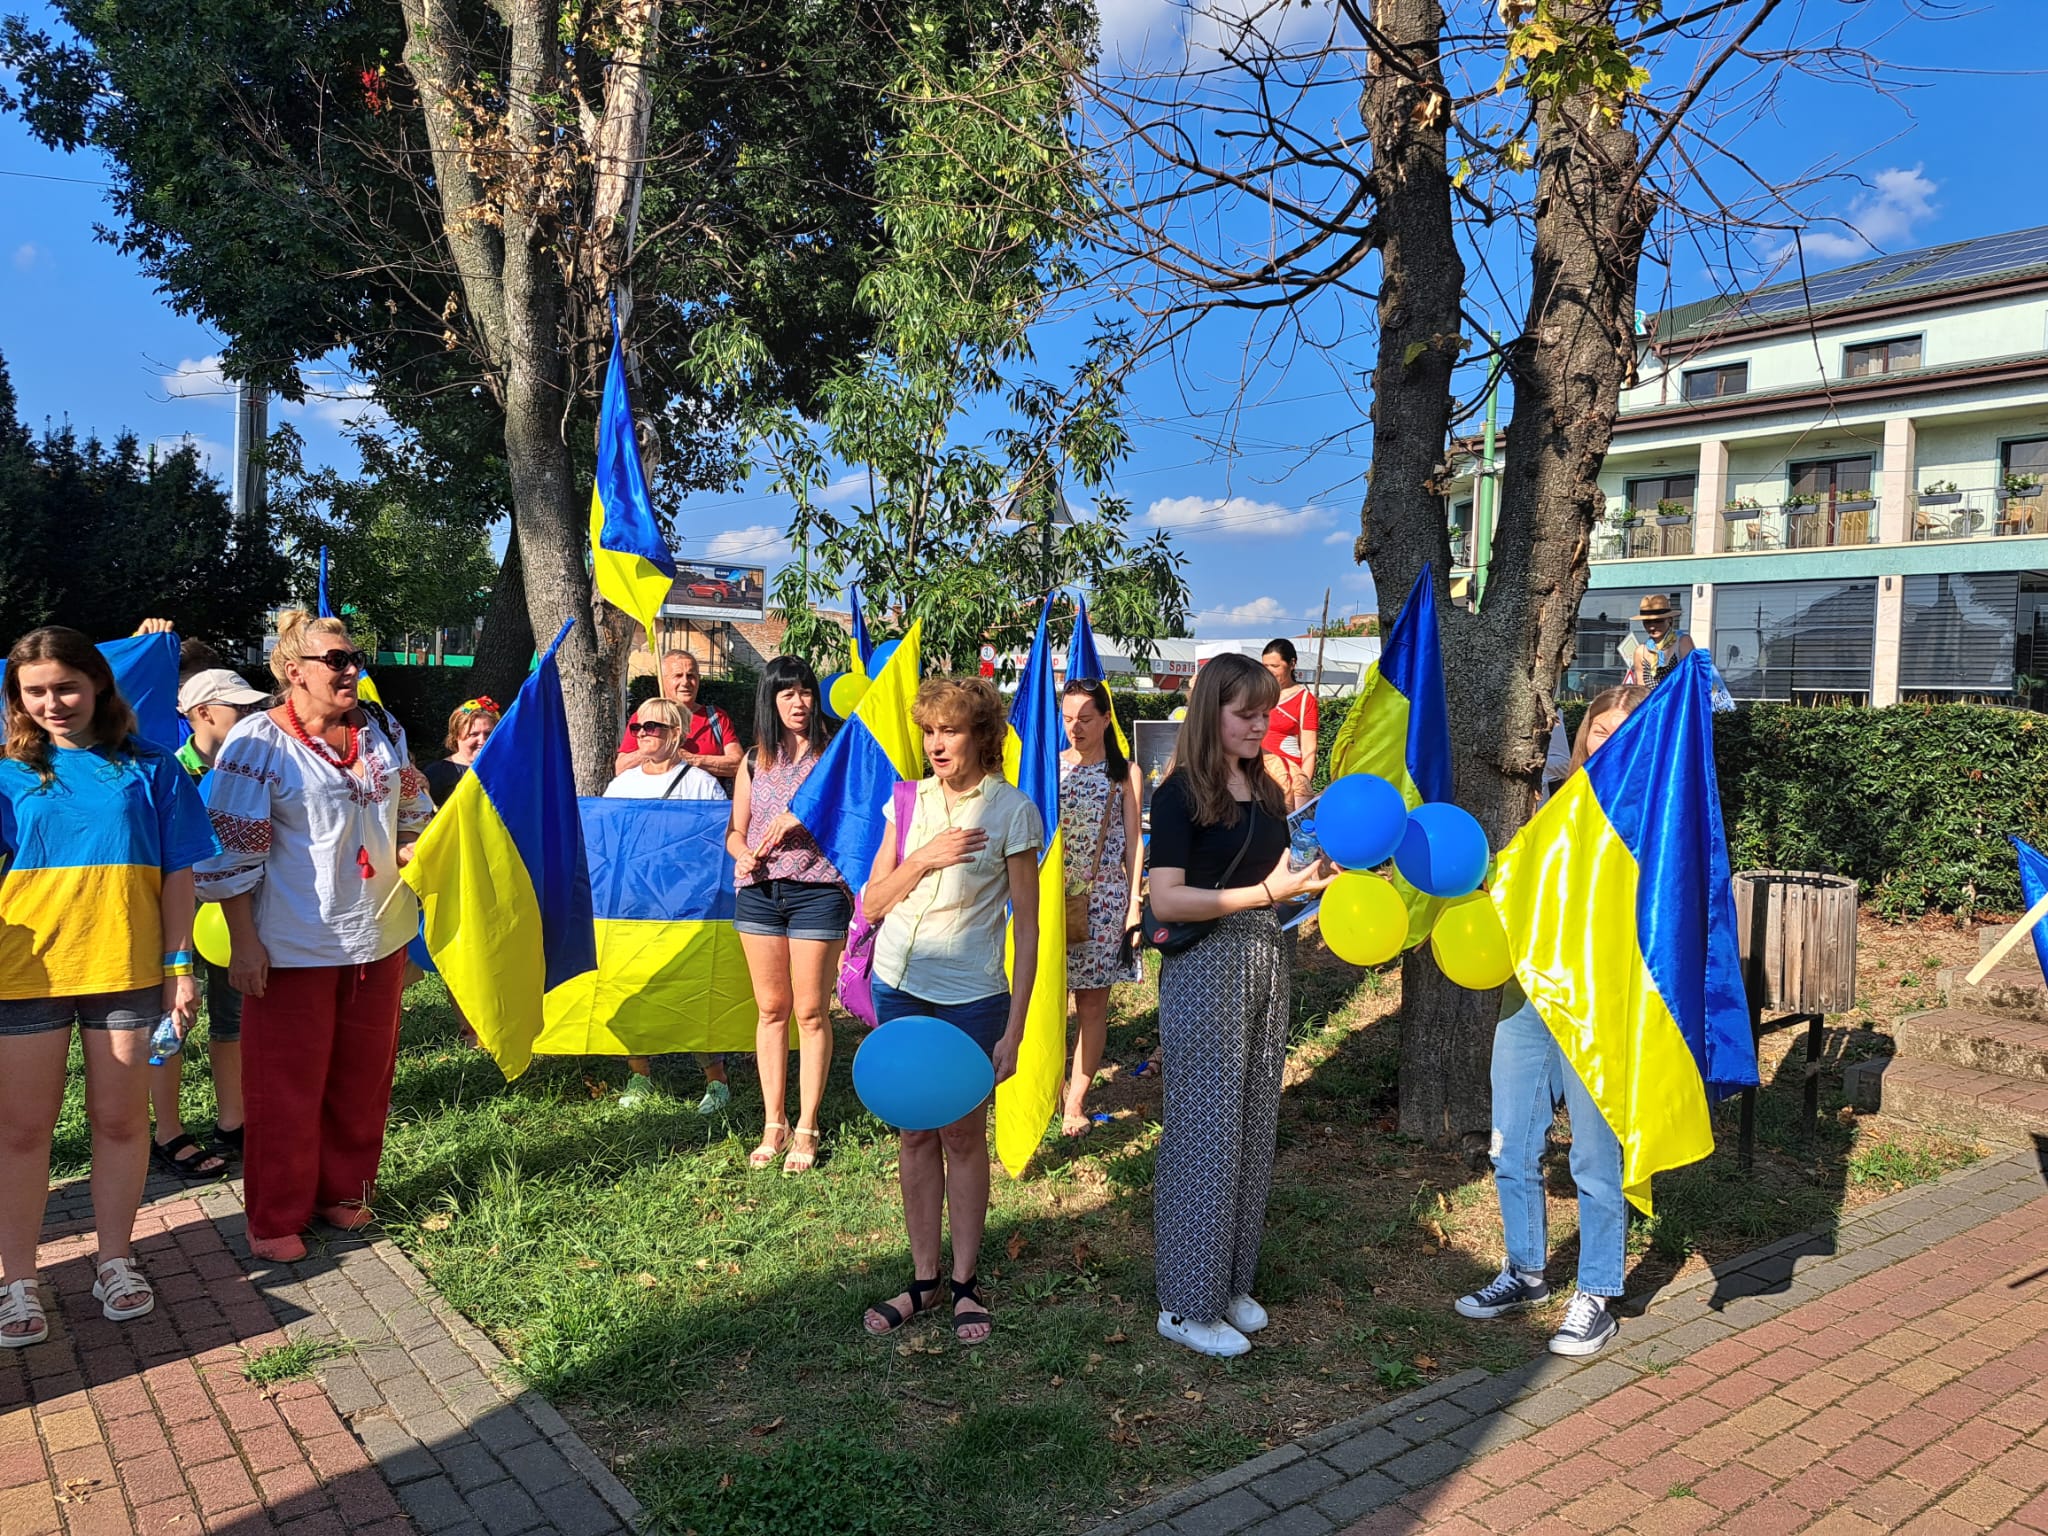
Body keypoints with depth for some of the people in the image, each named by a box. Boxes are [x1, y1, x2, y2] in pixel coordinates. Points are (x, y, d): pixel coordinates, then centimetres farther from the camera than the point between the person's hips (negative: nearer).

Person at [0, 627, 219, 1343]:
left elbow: (176, 873, 3)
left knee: (120, 1120, 10)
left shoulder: (148, 767, 2)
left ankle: (115, 1262, 26)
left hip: (125, 967, 0)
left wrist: (181, 966, 0)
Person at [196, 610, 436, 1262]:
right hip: (294, 945, -5)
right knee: (287, 1085, 6)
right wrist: (244, 942, -13)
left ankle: (344, 1192, 34)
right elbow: (232, 849, -11)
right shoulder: (259, 741, -11)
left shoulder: (381, 729, 6)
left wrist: (414, 848, -1)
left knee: (363, 1076, 16)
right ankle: (276, 1218, 21)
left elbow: (413, 804, 19)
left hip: (377, 935, 6)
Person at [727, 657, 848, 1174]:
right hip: (759, 891, 3)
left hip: (817, 890, -3)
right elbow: (736, 830, 15)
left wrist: (802, 818, -15)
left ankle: (806, 1130, 10)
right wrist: (742, 855, -6)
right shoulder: (755, 761, 12)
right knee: (771, 1009, 8)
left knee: (811, 1012, 0)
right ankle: (773, 1125, 18)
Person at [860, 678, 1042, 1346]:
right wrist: (922, 859, -14)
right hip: (900, 987, 4)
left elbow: (1027, 928, -7)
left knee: (963, 1136, 5)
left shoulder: (1012, 811, -8)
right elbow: (871, 904, 4)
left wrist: (1013, 1029, -11)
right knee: (915, 1134, 10)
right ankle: (923, 1278, 23)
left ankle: (966, 1280, 21)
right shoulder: (910, 802, 4)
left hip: (971, 996, -4)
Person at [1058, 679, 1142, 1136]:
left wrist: (1134, 904, -2)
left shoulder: (1123, 772, 3)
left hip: (1103, 898, -1)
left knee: (1092, 1001, 4)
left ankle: (1076, 1100, 14)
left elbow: (1133, 841, 4)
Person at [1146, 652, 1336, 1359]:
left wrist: (1321, 877, -4)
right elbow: (1166, 900, -19)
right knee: (1205, 1133, -1)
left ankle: (1232, 1282, 28)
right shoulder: (1181, 794, -11)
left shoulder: (1267, 793, 11)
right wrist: (1266, 891, -21)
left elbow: (1281, 884, 16)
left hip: (1265, 963, 7)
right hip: (1204, 967, -7)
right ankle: (1187, 1304, 13)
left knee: (1255, 1128, 12)